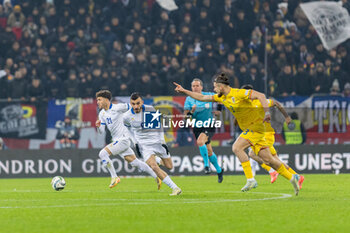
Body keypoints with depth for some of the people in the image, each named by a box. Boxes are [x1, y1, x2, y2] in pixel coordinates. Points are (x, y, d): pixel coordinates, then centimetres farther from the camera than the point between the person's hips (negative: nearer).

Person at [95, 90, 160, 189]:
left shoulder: (117, 108, -12)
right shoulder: (102, 114, 11)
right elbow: (101, 131, 10)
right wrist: (98, 126, -12)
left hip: (123, 139, -8)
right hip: (117, 140, 8)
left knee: (103, 153, -19)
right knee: (134, 162, 10)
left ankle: (114, 177, -10)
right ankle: (156, 177, 19)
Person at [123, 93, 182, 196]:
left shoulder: (150, 109, -12)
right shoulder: (127, 117, -10)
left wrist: (163, 142, -3)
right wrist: (136, 143, 8)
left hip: (157, 141, 1)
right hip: (143, 144, -1)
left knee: (169, 166, 7)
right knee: (154, 167, -22)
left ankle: (160, 161, 46)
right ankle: (175, 188, -19)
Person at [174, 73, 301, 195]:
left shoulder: (239, 93, -17)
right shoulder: (221, 97, 9)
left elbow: (261, 96, -25)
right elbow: (202, 97, 17)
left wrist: (267, 112, -35)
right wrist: (183, 91, 14)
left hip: (256, 126, -8)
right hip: (248, 129, 8)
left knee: (237, 147, -20)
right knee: (268, 159, 5)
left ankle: (250, 180, -19)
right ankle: (292, 178, 15)